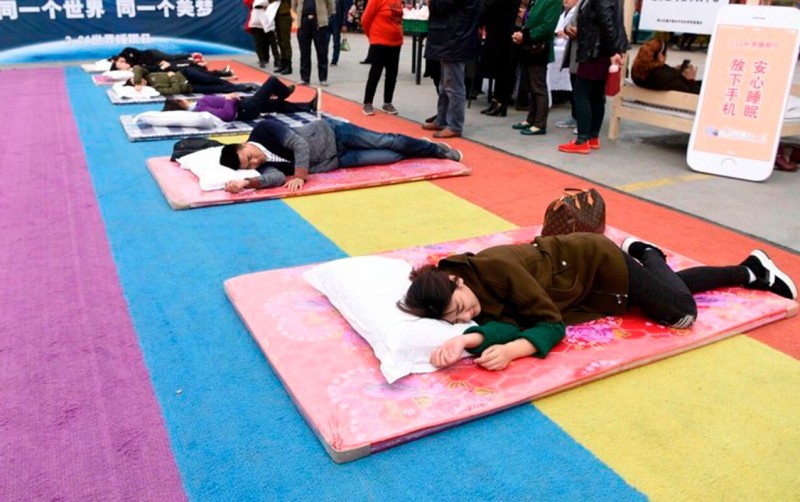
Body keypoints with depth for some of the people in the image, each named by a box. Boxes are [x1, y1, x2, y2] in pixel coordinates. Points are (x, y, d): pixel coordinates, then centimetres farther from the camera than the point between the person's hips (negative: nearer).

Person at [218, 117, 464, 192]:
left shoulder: (264, 129, -19)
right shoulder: (264, 165, -12)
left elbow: (300, 143, -24)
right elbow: (277, 177, -31)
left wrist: (300, 176, -32)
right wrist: (247, 182, -44)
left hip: (332, 133, -2)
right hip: (335, 161, 2)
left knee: (388, 141, 0)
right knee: (392, 157, 1)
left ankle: (436, 148, 26)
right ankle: (437, 152, 24)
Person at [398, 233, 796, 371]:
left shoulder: (494, 267, -38)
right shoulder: (477, 302, -19)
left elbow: (552, 323, -34)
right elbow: (509, 323, -30)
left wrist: (511, 350, -50)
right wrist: (469, 338, -48)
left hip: (594, 260, -6)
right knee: (675, 288, 22)